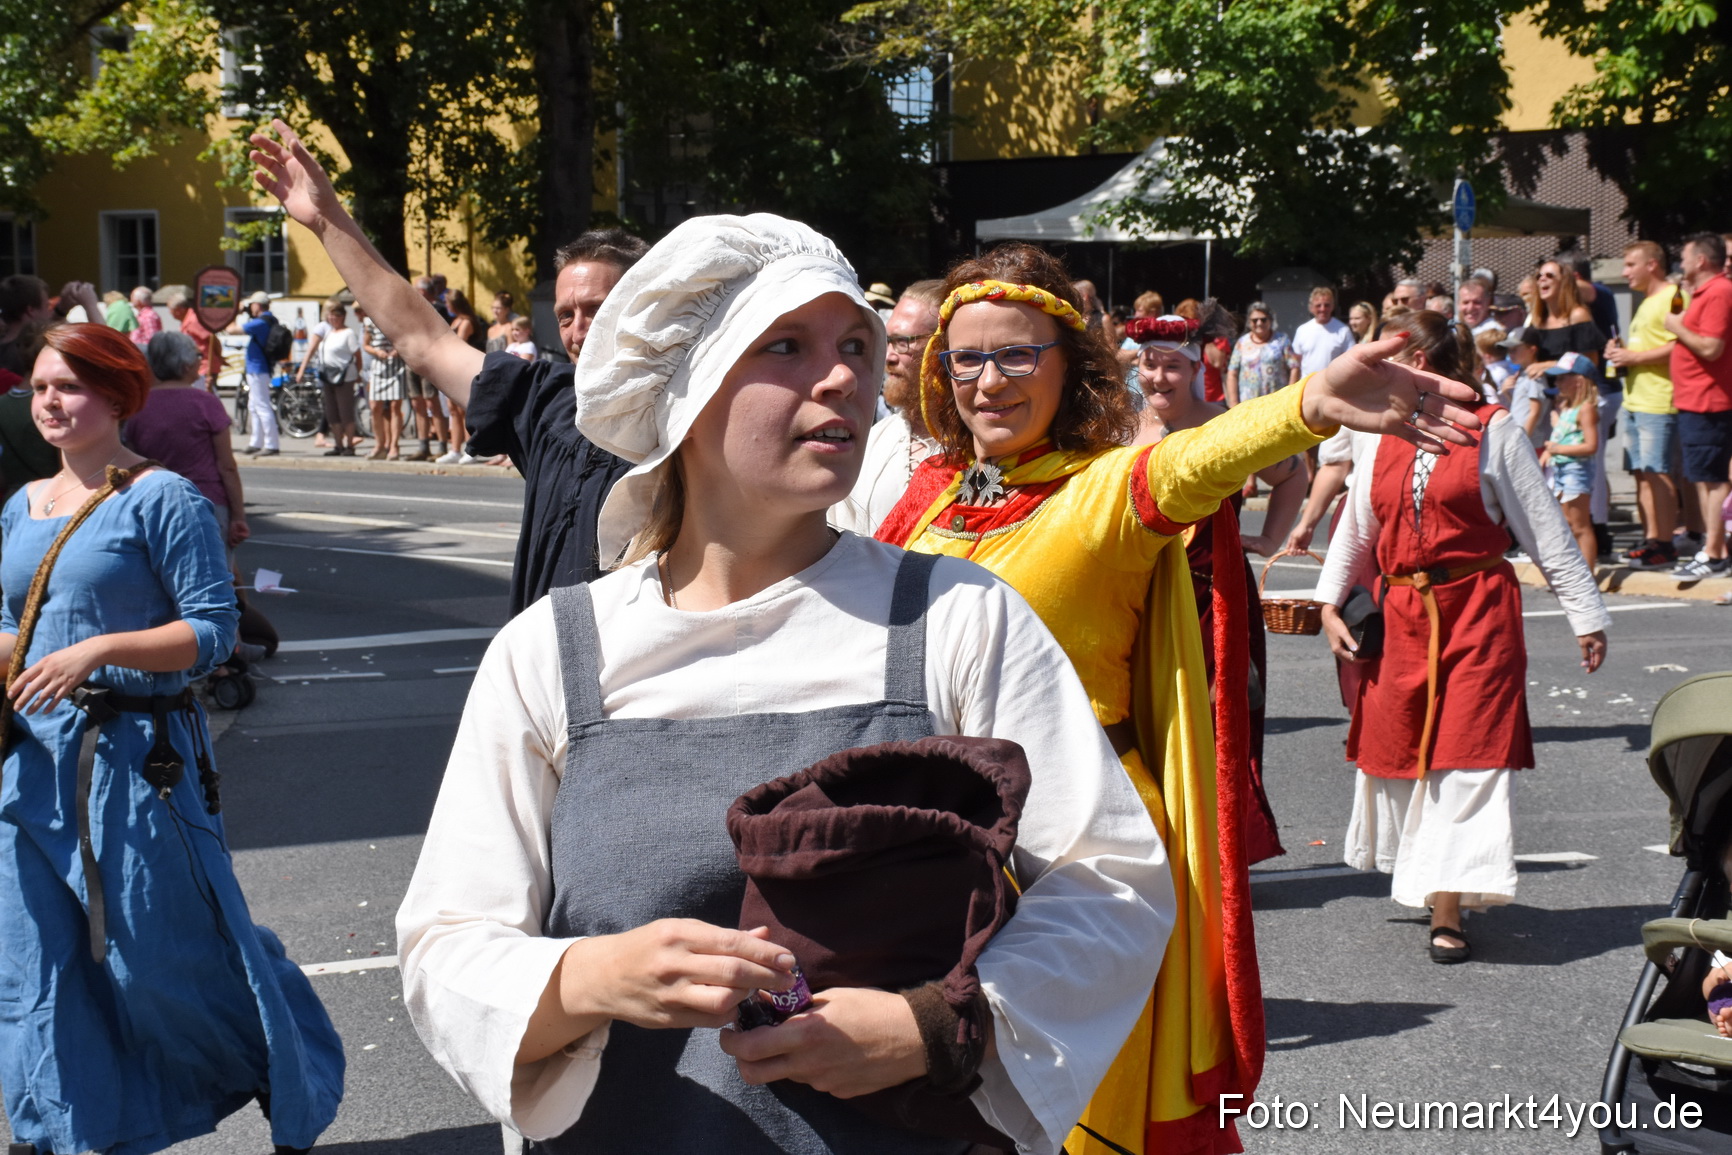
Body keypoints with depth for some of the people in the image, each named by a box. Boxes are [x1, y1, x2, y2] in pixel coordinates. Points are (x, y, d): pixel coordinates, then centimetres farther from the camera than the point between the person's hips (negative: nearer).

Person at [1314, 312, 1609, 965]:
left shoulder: (1491, 430, -4)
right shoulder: (1379, 439, 9)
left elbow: (1546, 530, -1)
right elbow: (1357, 527, 18)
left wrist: (1586, 615, 0)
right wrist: (1330, 605, 9)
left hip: (1477, 610, -5)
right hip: (1399, 612, 5)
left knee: (1467, 751, -7)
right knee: (1392, 740, 8)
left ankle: (1447, 914, -5)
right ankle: (1416, 881, 29)